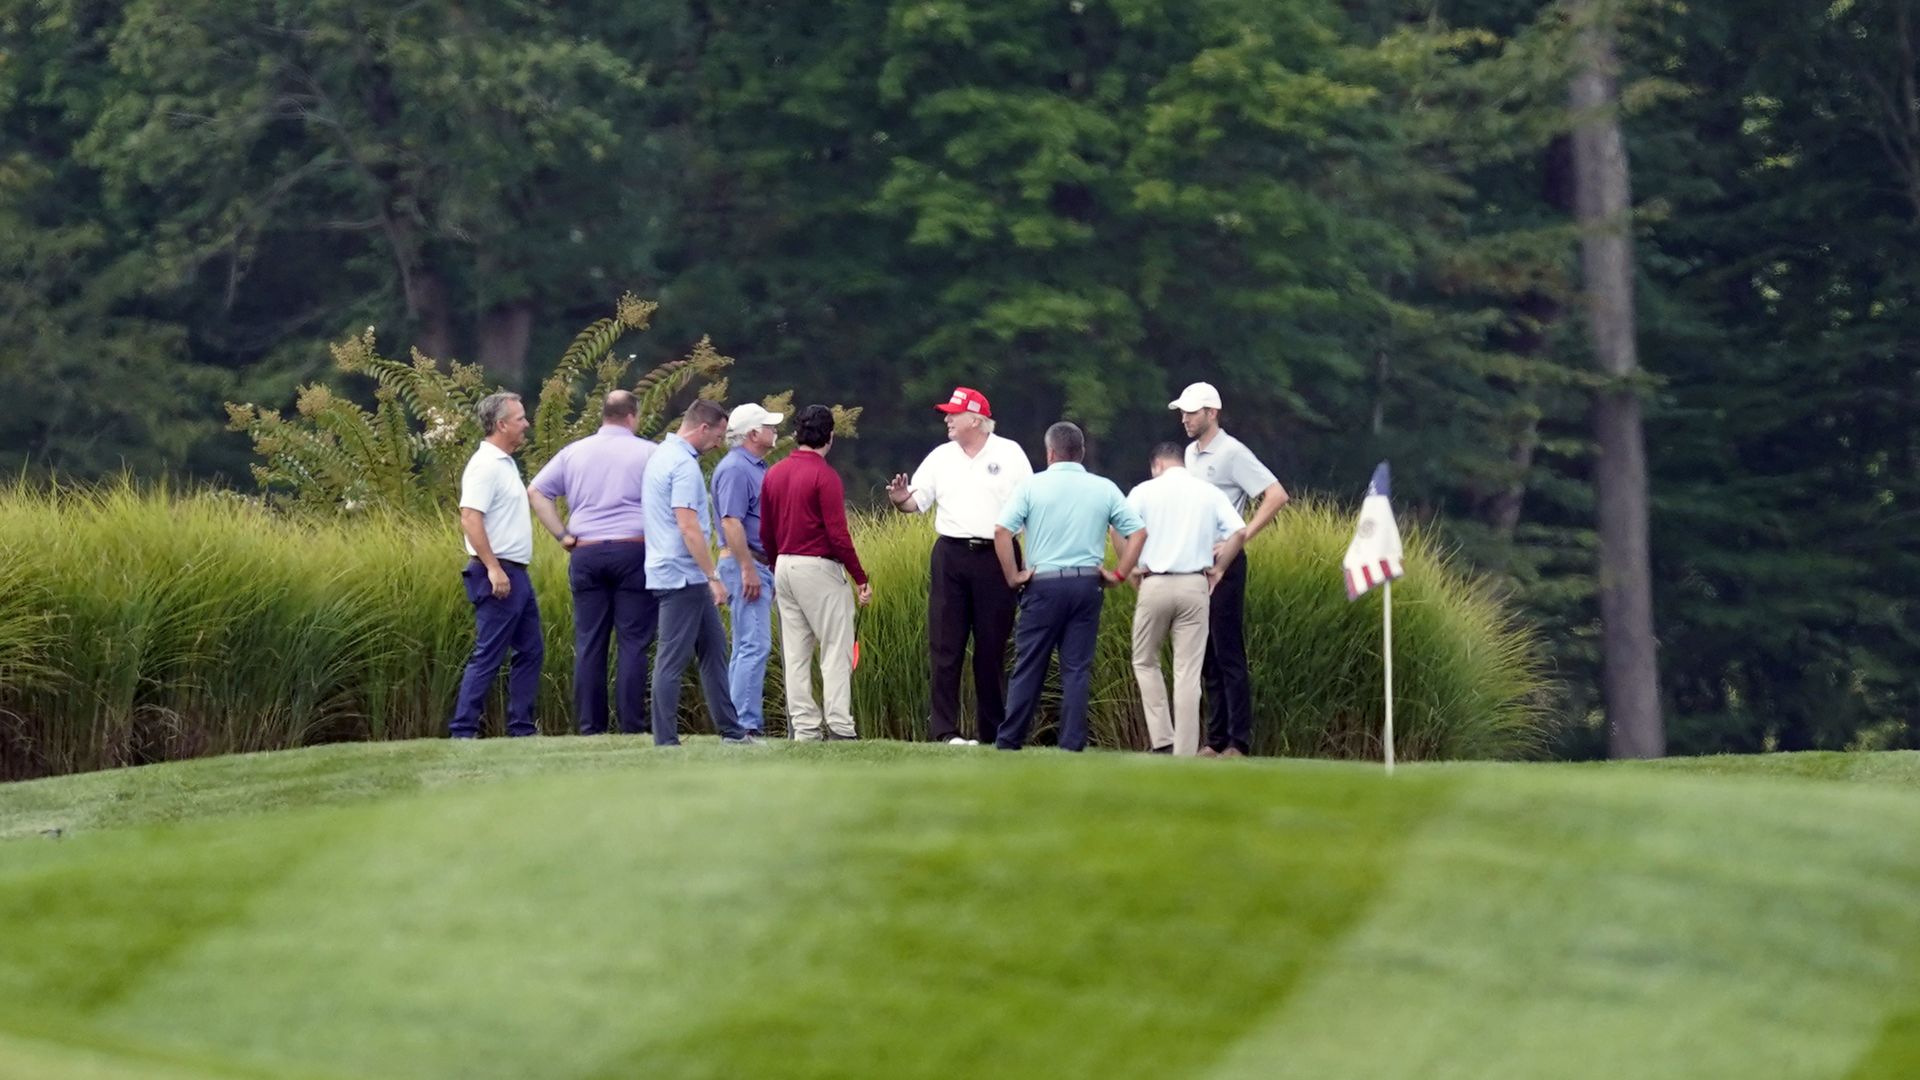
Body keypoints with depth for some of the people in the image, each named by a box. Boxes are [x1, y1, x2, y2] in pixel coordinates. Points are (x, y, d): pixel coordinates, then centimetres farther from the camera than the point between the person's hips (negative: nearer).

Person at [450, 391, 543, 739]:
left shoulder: (505, 463, 16)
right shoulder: (485, 465, -15)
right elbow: (470, 518, -23)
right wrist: (493, 568, -26)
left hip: (516, 575, 10)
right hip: (498, 575, -10)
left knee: (531, 651, 12)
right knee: (488, 657, -9)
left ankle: (521, 728, 16)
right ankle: (463, 732, -7)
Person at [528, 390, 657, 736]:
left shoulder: (574, 452, 11)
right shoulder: (647, 453, 1)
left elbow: (536, 491, 9)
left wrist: (562, 535, 7)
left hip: (586, 553, 3)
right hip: (634, 549, -3)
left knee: (589, 644, 5)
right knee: (633, 642, -2)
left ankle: (590, 726, 4)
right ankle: (632, 726, -5)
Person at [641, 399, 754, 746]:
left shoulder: (661, 455, 14)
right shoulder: (684, 465, -17)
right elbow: (689, 527, -23)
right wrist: (713, 577, -21)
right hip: (683, 576, -10)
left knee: (713, 647, 14)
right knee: (673, 658, -7)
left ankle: (731, 730, 18)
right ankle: (665, 741, -5)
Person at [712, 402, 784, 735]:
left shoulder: (756, 467, 17)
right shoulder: (735, 469, -14)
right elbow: (731, 522, -21)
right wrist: (748, 570, -24)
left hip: (760, 565, 11)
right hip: (745, 562, -11)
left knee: (747, 646, 12)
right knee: (755, 646, -13)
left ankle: (739, 720, 15)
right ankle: (746, 723, -15)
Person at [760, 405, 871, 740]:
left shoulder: (775, 474, 9)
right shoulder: (825, 476, -13)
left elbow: (765, 533, 13)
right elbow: (838, 534, -16)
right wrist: (861, 578, -10)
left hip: (784, 566, 7)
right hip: (819, 568, -7)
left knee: (795, 653, 9)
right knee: (837, 649, -3)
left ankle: (803, 725, 8)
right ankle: (839, 726, -9)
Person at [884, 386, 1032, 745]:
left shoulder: (1010, 454, 3)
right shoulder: (941, 457, 10)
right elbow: (917, 500, 6)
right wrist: (901, 500, -18)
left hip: (996, 557, -2)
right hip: (950, 555, 2)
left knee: (991, 648, 3)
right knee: (946, 647, -3)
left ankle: (993, 730, 9)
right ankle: (944, 729, -2)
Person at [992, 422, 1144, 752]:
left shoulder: (1033, 487, -2)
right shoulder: (1104, 489, 5)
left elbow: (1001, 531, -11)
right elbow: (1137, 532, 2)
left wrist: (1012, 576, -3)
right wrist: (1119, 574, 7)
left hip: (1044, 584, -2)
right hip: (1087, 584, 2)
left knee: (1028, 667, 5)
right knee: (1077, 669, 4)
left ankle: (1009, 741, 8)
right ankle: (1072, 744, 1)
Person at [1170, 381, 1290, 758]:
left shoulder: (1232, 453, -9)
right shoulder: (1191, 453, 14)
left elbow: (1277, 496, -15)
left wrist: (1244, 537, -17)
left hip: (1223, 562, -8)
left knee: (1228, 655, -8)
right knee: (1207, 657, 9)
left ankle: (1239, 743, -7)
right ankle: (1216, 740, 13)